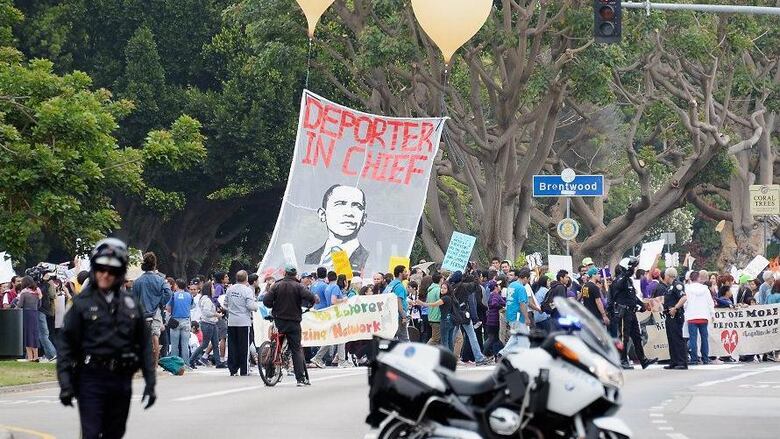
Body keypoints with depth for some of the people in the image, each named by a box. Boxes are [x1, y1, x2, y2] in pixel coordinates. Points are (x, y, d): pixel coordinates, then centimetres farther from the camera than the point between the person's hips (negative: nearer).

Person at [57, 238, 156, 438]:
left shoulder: (132, 304, 7)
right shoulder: (83, 303, -2)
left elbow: (145, 344, 10)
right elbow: (66, 344, -4)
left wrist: (150, 383, 6)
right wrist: (65, 383, -11)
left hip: (122, 380, 4)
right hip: (92, 379, -4)